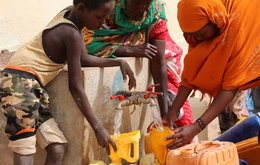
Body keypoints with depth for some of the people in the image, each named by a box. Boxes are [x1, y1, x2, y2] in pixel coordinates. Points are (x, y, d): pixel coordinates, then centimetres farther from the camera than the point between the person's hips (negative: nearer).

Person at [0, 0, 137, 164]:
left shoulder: (69, 14, 9)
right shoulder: (72, 34, -16)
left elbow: (83, 59, 22)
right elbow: (76, 87, -13)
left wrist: (118, 62, 18)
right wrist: (98, 127, -10)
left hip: (31, 85, 10)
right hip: (19, 82, -10)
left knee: (58, 147, 5)